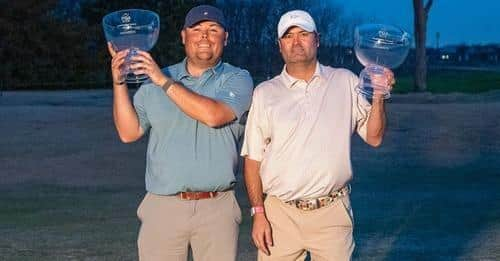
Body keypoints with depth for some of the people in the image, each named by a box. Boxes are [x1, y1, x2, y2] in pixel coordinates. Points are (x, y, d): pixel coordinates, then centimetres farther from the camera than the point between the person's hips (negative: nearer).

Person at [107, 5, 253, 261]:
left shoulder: (237, 79, 3)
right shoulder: (154, 80, 10)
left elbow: (214, 115, -17)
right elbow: (129, 132, 6)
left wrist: (165, 82, -14)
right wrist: (119, 82, -3)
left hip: (217, 209, -1)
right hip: (163, 206, 1)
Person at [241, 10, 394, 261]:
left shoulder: (345, 82, 5)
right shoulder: (264, 93, 4)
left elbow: (374, 137, 4)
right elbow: (253, 158, 5)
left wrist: (378, 96, -11)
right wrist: (258, 213, -1)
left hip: (332, 213, 0)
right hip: (279, 212, 0)